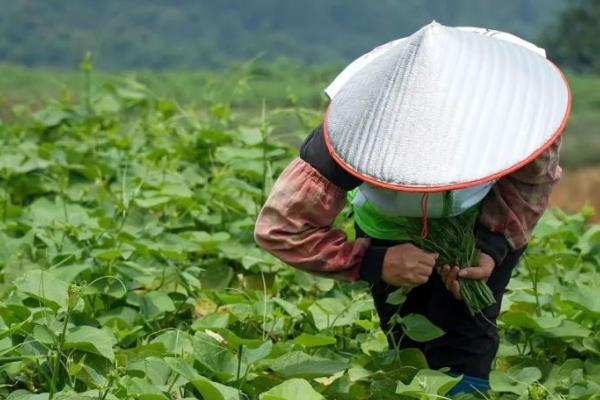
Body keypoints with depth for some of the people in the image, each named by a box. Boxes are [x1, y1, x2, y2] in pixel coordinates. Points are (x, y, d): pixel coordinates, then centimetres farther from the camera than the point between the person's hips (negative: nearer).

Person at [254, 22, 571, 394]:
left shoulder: (521, 107, -38)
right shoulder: (355, 130, -41)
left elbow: (534, 180, -15)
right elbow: (279, 227, -35)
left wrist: (492, 247, -31)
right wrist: (375, 262, -44)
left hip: (487, 219, 0)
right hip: (391, 226, 0)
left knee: (465, 340, -17)